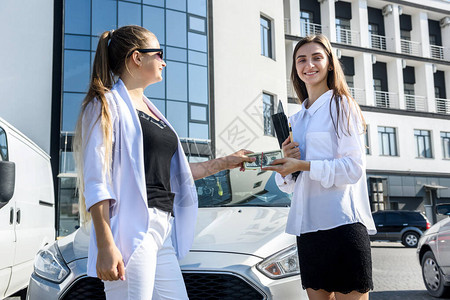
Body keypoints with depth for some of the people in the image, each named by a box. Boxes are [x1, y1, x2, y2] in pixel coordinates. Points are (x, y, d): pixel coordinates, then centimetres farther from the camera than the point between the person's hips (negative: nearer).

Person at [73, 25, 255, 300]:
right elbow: (96, 182, -11)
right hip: (132, 228, -8)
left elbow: (176, 172, 28)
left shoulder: (151, 111, 22)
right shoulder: (107, 104, -2)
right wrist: (105, 245, -20)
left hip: (163, 230, 8)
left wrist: (225, 162, 31)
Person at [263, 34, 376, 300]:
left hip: (343, 222, -6)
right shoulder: (295, 120, 19)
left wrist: (304, 165, -16)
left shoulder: (342, 107, 1)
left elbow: (353, 168, -11)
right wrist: (286, 164, -1)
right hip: (306, 224, 6)